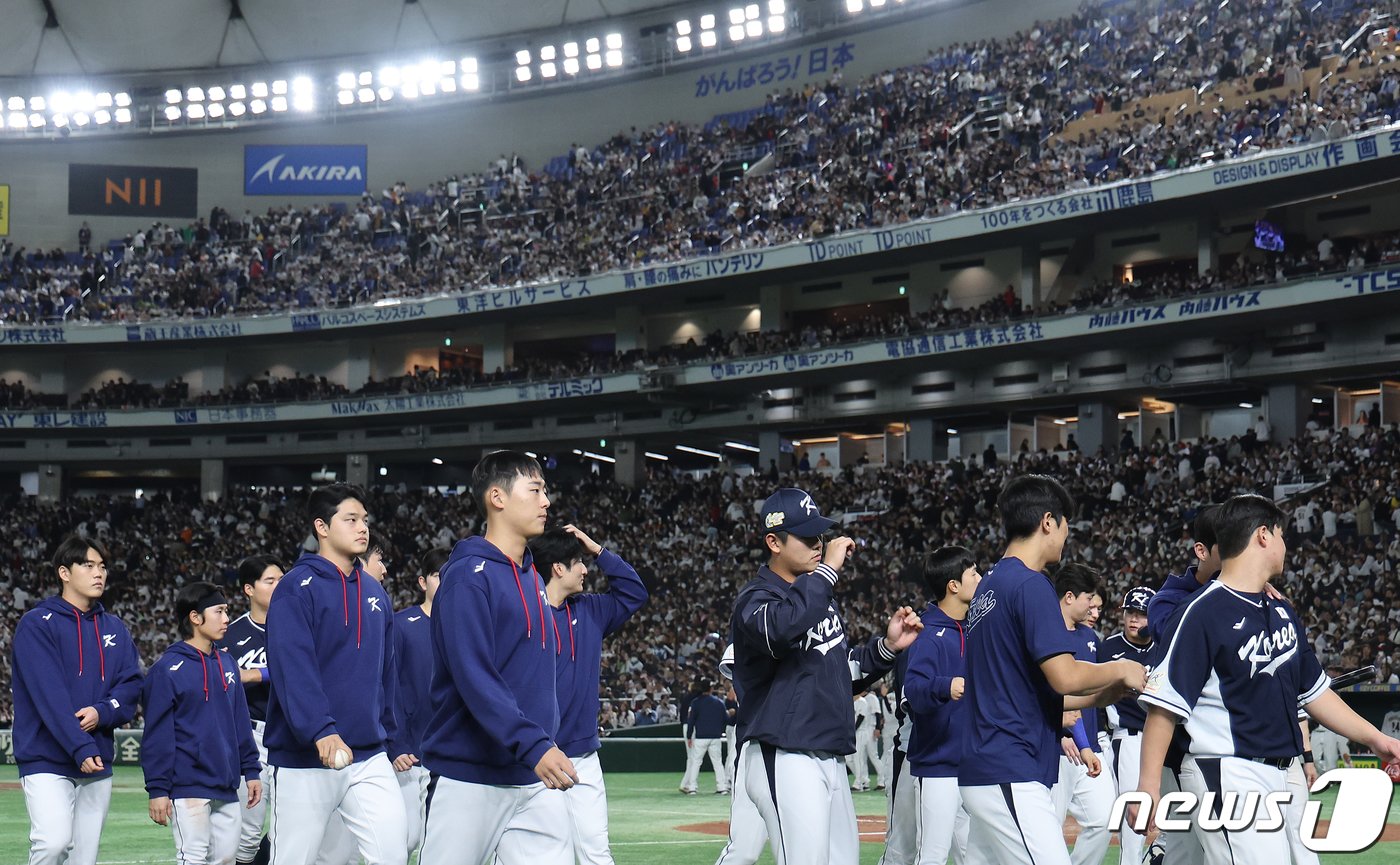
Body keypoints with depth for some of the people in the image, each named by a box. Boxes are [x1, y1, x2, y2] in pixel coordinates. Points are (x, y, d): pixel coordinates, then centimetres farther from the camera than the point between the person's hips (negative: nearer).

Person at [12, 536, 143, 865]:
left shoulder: (114, 629, 14)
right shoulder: (37, 624, -4)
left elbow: (132, 685, 7)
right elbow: (49, 693, -15)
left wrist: (102, 712, -14)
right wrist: (80, 748, -24)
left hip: (98, 764, 5)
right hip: (47, 760, -5)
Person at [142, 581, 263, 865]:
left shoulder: (226, 663, 13)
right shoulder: (168, 669, -8)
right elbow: (157, 734, -10)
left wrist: (251, 770, 13)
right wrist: (157, 789, -13)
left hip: (227, 787, 7)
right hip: (188, 788, -7)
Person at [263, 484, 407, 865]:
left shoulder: (375, 592, 13)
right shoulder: (297, 588, -8)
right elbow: (292, 668, -19)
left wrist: (389, 736, 15)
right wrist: (320, 732, -30)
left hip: (369, 758, 5)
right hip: (305, 759, -5)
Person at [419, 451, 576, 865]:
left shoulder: (532, 579, 15)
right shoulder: (469, 576, -11)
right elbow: (473, 677, -22)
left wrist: (548, 743, 13)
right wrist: (533, 745, -30)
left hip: (536, 783, 7)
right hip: (471, 777, -7)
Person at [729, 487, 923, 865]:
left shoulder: (819, 594, 18)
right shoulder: (756, 597, -9)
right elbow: (780, 628, -34)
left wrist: (888, 645, 7)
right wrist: (827, 569, -26)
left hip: (831, 759, 9)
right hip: (785, 760, -9)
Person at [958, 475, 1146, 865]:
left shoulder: (988, 587, 18)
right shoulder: (1031, 584, -11)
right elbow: (1064, 676, -18)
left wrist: (1103, 694, 22)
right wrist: (1121, 670, 0)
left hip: (982, 773, 10)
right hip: (1013, 775, -10)